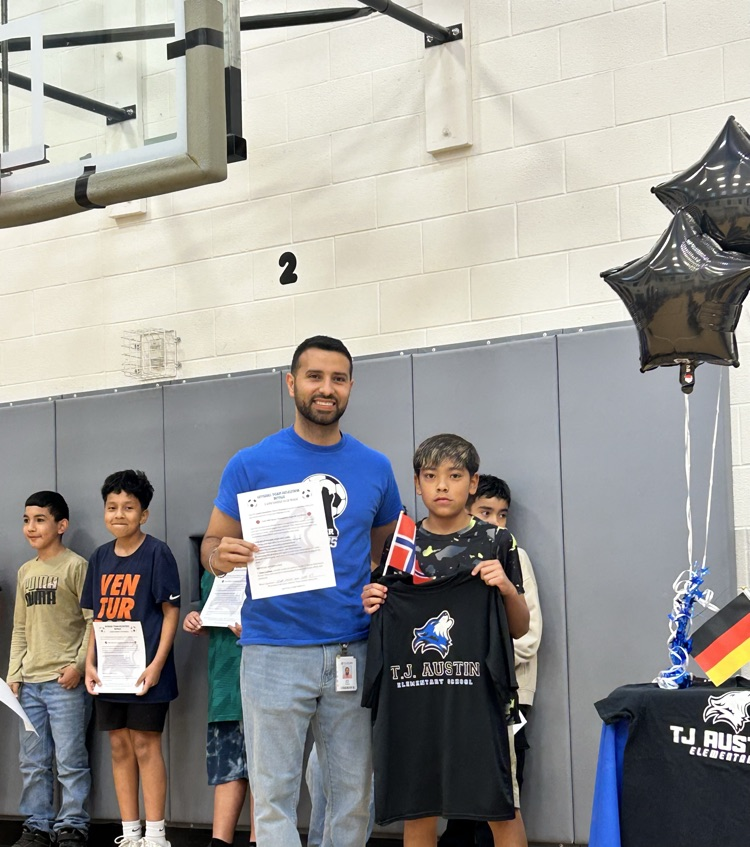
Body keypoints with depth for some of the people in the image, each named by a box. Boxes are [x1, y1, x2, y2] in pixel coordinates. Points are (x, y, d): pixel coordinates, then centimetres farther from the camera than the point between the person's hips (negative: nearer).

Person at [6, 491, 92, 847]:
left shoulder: (76, 566, -5)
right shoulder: (25, 572, 15)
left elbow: (93, 622, -8)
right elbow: (20, 628, 18)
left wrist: (78, 664, -15)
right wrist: (13, 673, 11)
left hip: (65, 680, -7)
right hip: (30, 681, 7)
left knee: (70, 760, -3)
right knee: (32, 762, 11)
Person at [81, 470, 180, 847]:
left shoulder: (157, 554, -8)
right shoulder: (100, 557, 10)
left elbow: (171, 611, -9)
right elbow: (98, 615, 14)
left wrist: (157, 664, -15)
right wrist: (89, 663, 5)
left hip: (144, 669, -6)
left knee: (145, 745, -3)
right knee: (120, 746, 9)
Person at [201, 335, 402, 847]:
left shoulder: (375, 468, 9)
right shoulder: (251, 464, 0)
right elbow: (212, 545, 4)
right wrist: (222, 556, -19)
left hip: (352, 651, 3)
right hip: (275, 649, -2)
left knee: (353, 793, 8)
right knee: (275, 794, 0)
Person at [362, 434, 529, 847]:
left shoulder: (494, 542, 4)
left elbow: (520, 628, 8)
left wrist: (507, 588, -10)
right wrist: (371, 606, -1)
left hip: (475, 694, -2)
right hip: (411, 699, 2)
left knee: (500, 812, -3)